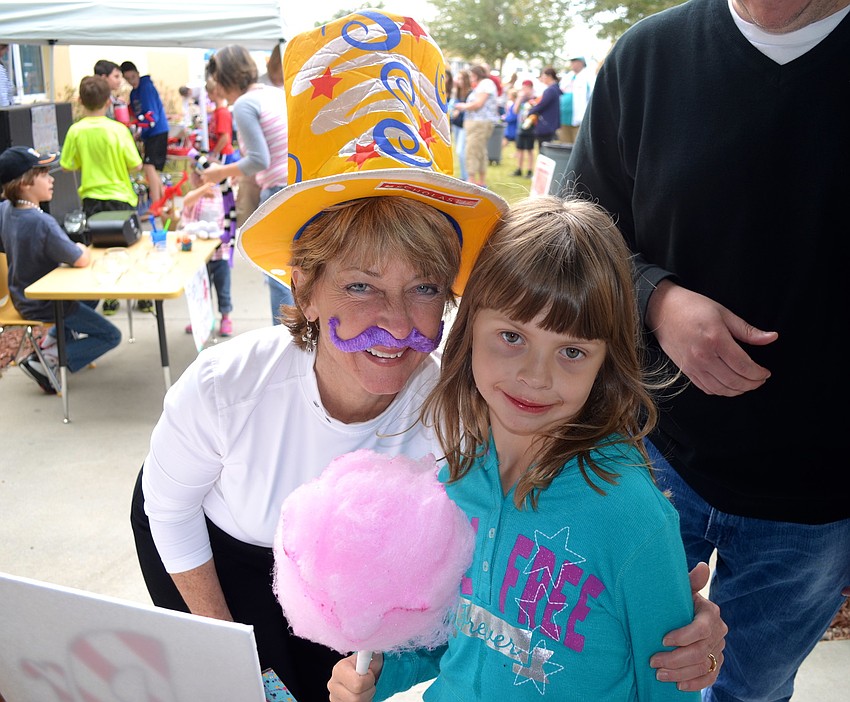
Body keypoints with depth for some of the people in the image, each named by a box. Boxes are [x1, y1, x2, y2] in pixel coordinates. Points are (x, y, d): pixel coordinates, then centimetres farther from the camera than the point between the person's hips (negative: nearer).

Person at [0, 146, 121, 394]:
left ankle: (50, 340, 24)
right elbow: (81, 261, -30)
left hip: (23, 297, 9)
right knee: (110, 336, -1)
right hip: (43, 305, -9)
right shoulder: (41, 223, -31)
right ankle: (46, 362, -7)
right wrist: (80, 248, -7)